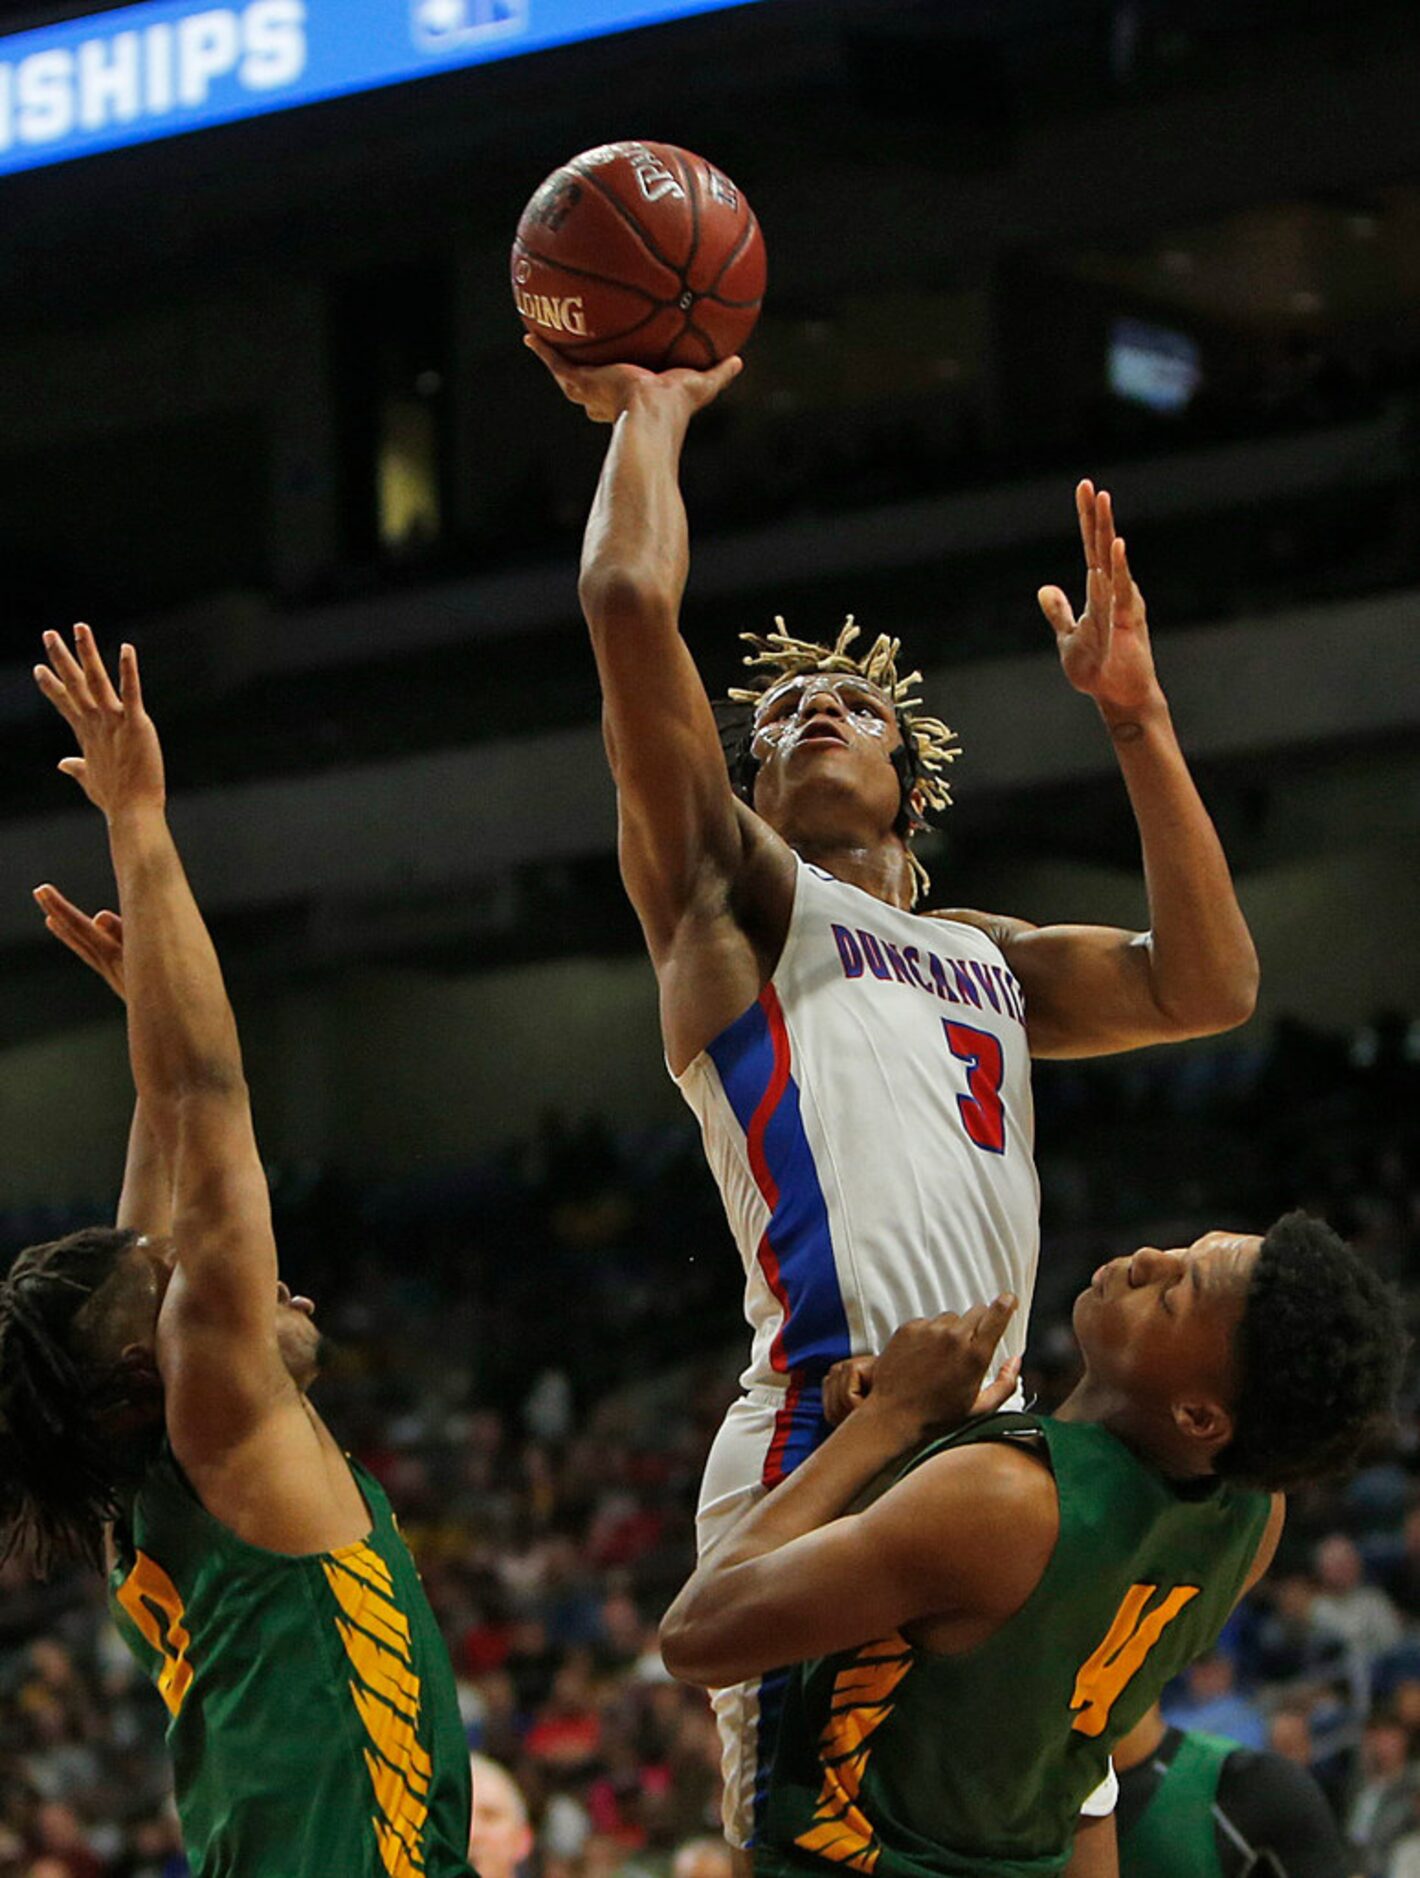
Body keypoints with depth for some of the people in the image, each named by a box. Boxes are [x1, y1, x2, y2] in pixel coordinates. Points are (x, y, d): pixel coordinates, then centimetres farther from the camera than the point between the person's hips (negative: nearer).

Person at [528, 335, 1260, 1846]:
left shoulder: (986, 958, 28)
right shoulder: (731, 890, 11)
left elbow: (1209, 986, 15)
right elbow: (629, 599, 0)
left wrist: (1133, 715, 15)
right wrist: (648, 407, 14)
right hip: (828, 1445, -7)